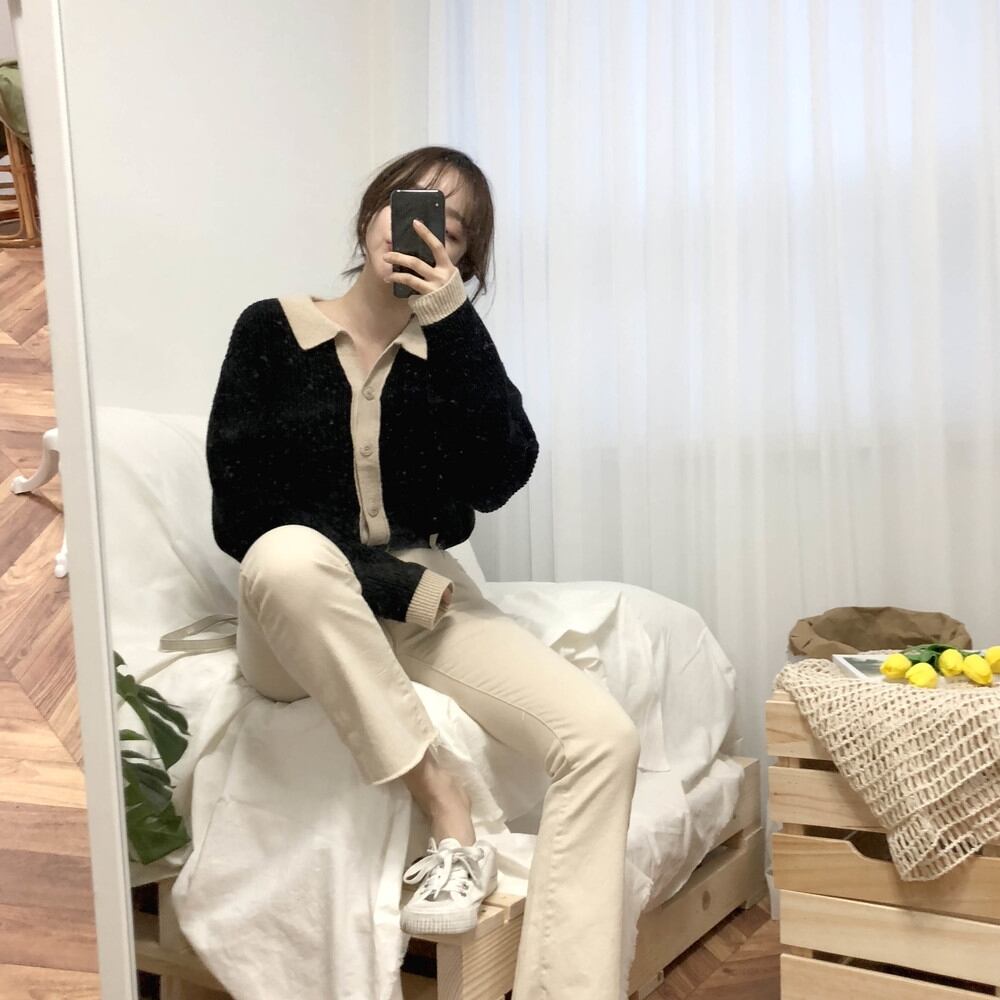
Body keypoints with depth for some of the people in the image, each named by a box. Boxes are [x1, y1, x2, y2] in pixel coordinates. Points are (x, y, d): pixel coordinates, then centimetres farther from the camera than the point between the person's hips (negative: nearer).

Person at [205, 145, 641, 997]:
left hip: (427, 600, 3)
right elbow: (238, 518, -8)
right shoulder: (271, 330, 1)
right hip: (304, 622, -2)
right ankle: (448, 813, -24)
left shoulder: (452, 348, 7)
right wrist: (396, 585, -15)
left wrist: (454, 322, -16)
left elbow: (499, 480, -12)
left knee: (603, 736, -21)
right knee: (290, 555, -39)